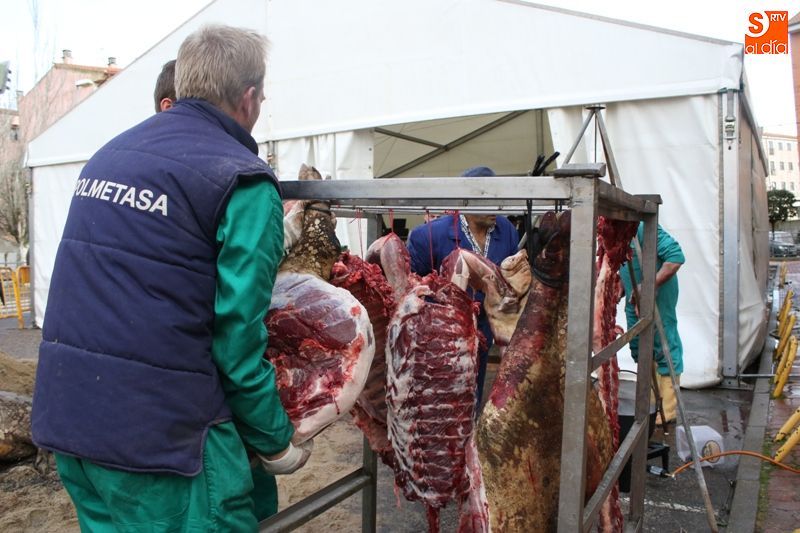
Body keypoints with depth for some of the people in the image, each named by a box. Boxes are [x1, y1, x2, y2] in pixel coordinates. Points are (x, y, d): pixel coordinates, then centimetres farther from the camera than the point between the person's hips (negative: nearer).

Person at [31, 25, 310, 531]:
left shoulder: (110, 152, 10)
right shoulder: (243, 180, -12)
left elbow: (119, 285, 14)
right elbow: (237, 334, -15)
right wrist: (276, 442, -3)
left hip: (64, 413, 8)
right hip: (160, 430, -8)